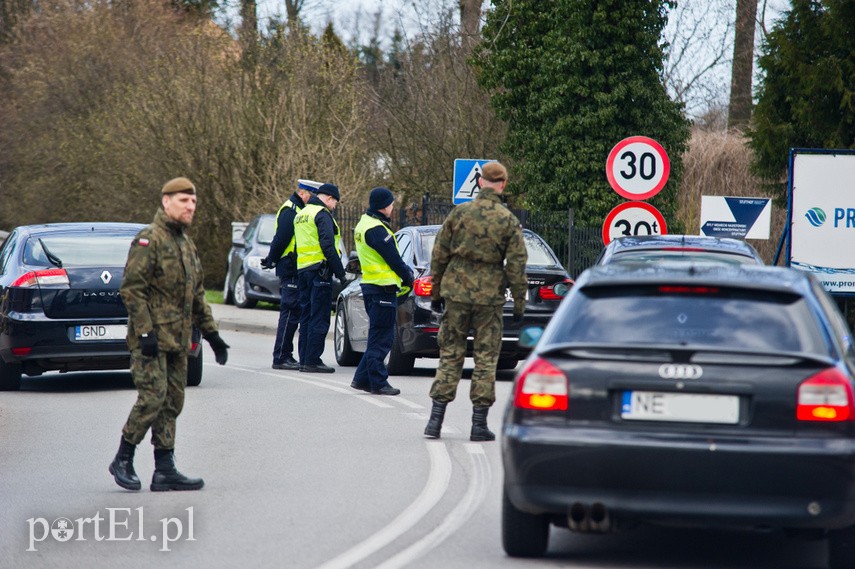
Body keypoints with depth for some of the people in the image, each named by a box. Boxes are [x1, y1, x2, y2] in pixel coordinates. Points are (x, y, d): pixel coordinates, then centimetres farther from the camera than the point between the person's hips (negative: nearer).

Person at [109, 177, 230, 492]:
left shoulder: (186, 243, 18)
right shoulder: (149, 240, -10)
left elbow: (196, 294, 24)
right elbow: (132, 288, -17)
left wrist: (211, 333, 20)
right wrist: (145, 331, -22)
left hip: (177, 340, 9)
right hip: (152, 339, -9)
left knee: (172, 403, 7)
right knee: (152, 397, -12)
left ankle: (165, 471, 10)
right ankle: (123, 460, 2)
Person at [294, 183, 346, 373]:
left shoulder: (301, 214, 19)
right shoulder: (322, 214, -10)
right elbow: (328, 245, -18)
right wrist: (339, 270, -14)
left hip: (302, 270, 9)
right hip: (319, 270, -9)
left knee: (307, 315, 14)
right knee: (319, 317, -7)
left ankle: (304, 359, 14)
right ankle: (312, 361, -9)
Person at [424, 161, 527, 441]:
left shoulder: (459, 213, 0)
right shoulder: (508, 221, -5)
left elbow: (439, 255, 4)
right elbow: (516, 266, -4)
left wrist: (436, 292, 14)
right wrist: (519, 304, 3)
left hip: (456, 292, 2)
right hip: (489, 296, -2)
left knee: (450, 355, 8)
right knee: (485, 359, 5)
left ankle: (435, 420, 4)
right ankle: (479, 425, 5)